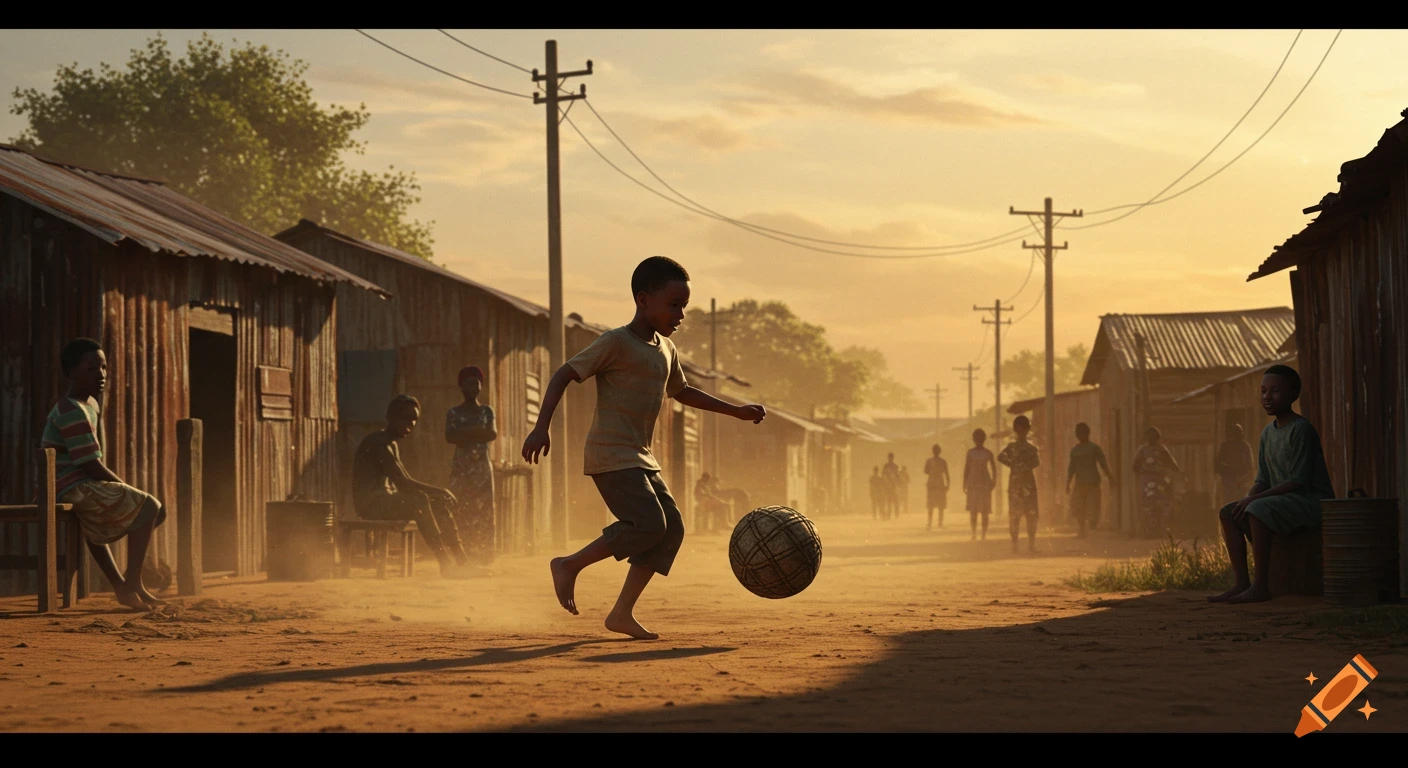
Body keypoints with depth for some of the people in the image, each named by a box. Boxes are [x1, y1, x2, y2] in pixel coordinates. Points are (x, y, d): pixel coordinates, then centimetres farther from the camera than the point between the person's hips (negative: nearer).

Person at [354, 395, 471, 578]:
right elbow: (403, 483, -22)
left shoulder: (392, 446, 18)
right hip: (369, 503, -10)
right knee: (419, 502, -30)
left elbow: (406, 484, 16)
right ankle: (446, 563, -30)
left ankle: (460, 559, -8)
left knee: (441, 503, -1)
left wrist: (439, 493, 1)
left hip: (385, 500, 10)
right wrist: (438, 491, -19)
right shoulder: (377, 443, -15)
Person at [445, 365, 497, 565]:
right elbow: (449, 436, -9)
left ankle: (484, 558, -7)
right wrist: (478, 433, -12)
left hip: (482, 467, 1)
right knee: (461, 512, -9)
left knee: (484, 512, -6)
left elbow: (493, 434, -4)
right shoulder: (454, 412, 7)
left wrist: (465, 434, -13)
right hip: (460, 468, -1)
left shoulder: (487, 411, 12)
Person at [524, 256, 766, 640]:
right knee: (648, 525, -21)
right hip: (611, 456, -9)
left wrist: (735, 411, 30)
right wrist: (541, 428, -23)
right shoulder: (617, 342, -11)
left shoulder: (667, 350, 15)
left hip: (640, 458, 9)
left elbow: (681, 392, 33)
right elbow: (564, 375, -13)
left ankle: (622, 613, 4)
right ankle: (569, 565, -5)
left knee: (672, 527, 0)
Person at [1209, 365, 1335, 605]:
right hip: (1283, 501, 9)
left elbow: (1297, 481, -21)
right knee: (1228, 513, -1)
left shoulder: (1301, 430, -15)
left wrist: (1254, 499, -23)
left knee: (1257, 510, -33)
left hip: (1313, 500, -9)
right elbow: (1262, 479, 13)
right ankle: (1241, 582, -8)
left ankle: (1261, 586, -30)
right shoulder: (1269, 432, 12)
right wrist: (1247, 498, -9)